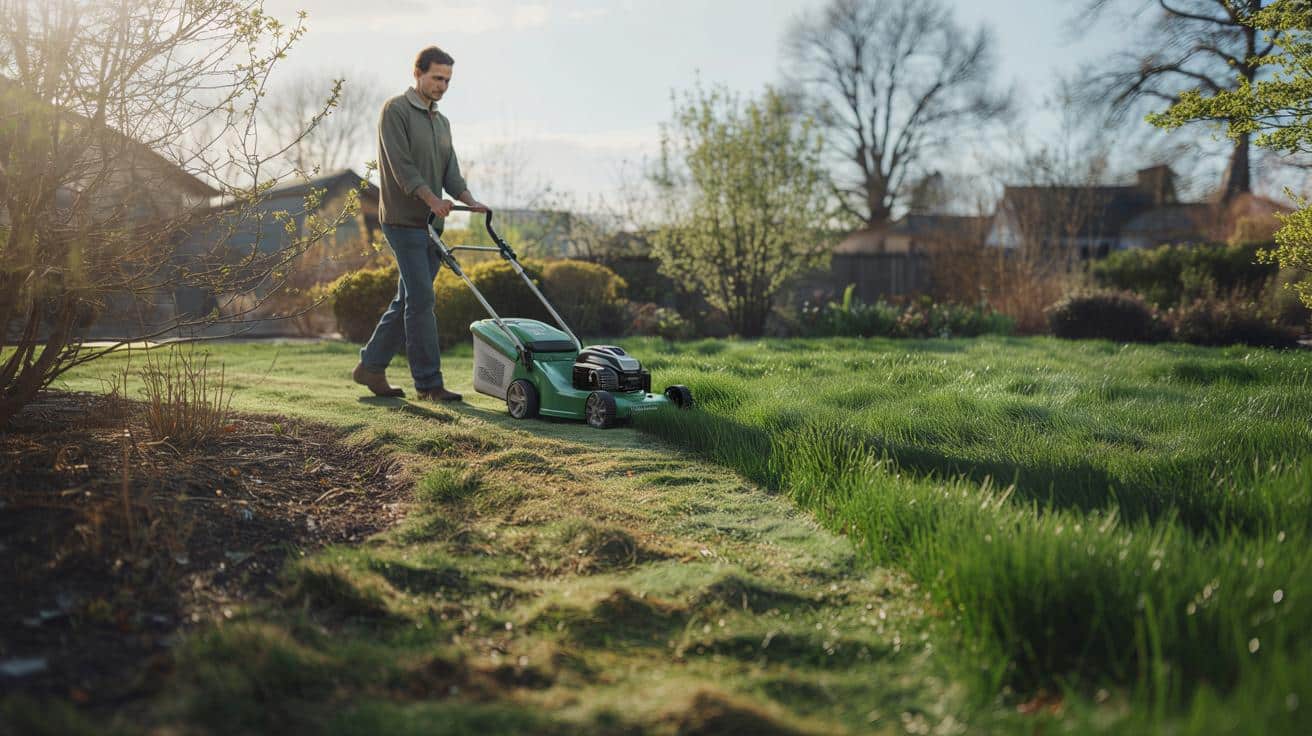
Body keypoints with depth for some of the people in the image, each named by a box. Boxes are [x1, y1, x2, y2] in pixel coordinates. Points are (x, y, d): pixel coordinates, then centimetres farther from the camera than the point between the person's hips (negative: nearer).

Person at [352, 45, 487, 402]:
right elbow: (401, 165, -16)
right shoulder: (396, 110, -6)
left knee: (408, 300, 10)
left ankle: (371, 366, 21)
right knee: (421, 299, -9)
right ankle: (428, 382, -4)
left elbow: (450, 172, 12)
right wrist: (433, 200, -25)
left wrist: (470, 201, -6)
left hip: (430, 225, 8)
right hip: (404, 221, -8)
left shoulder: (441, 122, 19)